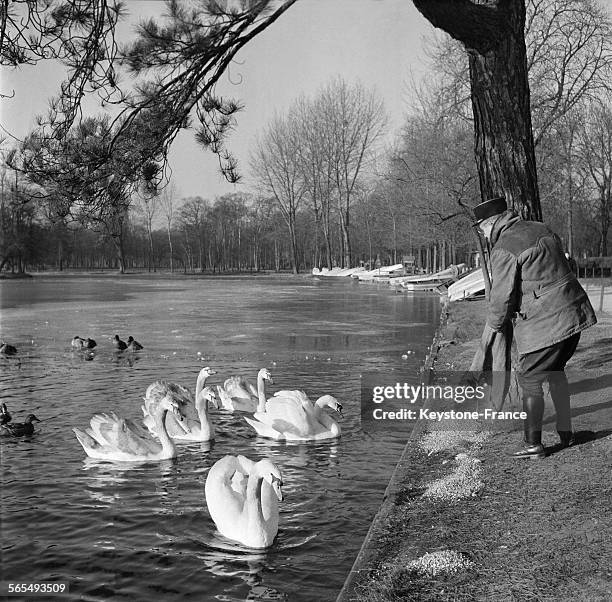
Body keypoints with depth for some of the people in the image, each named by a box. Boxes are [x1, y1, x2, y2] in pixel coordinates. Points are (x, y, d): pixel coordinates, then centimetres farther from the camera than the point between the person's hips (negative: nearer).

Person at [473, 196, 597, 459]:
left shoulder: (504, 250, -13)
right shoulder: (541, 229, 13)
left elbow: (502, 297, -11)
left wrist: (495, 323, 10)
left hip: (545, 323, -9)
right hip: (575, 313, 9)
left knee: (530, 380, 4)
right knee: (555, 371, 24)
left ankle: (533, 444, 12)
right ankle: (565, 432, 31)